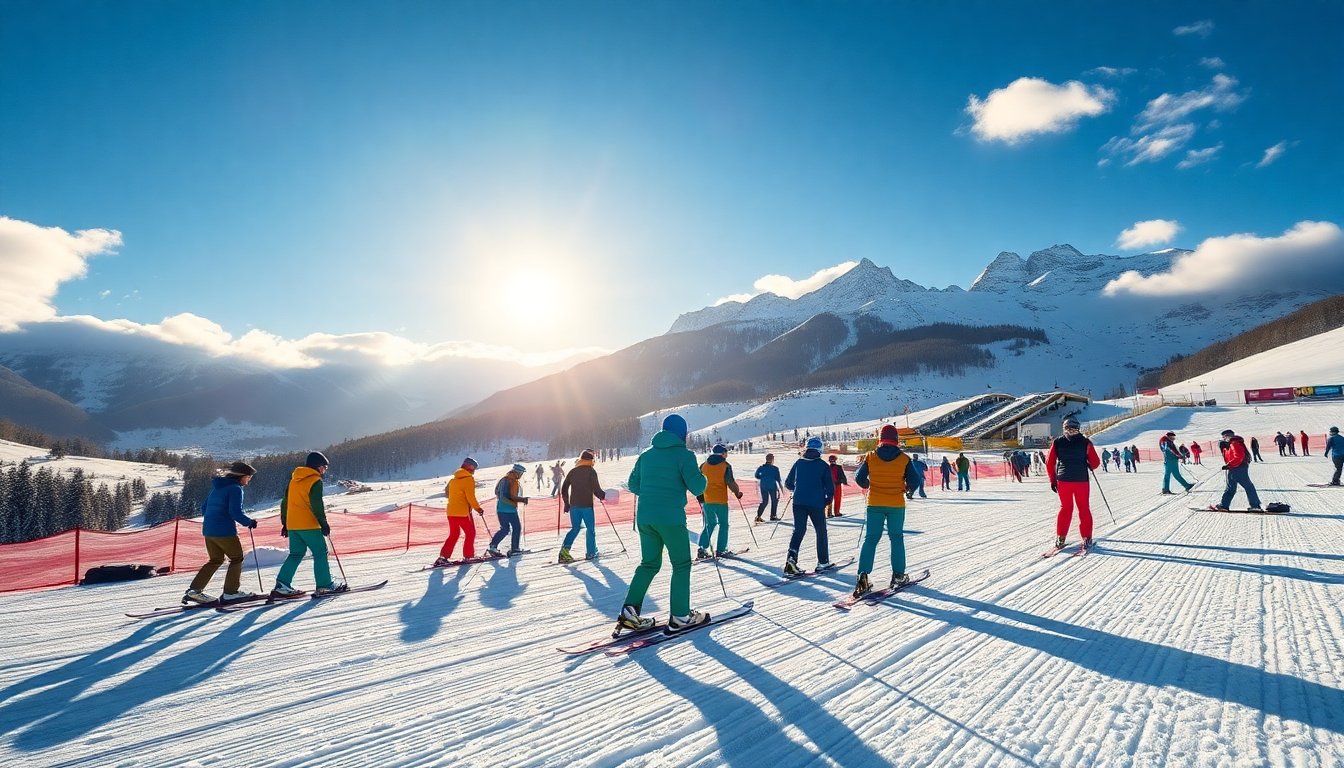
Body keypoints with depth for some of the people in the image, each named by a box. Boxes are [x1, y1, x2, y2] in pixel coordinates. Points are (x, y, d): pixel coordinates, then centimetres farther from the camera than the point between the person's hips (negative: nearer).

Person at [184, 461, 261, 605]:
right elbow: (235, 512, -21)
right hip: (225, 531, -8)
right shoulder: (235, 489, -12)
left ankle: (194, 590, 12)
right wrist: (249, 522, -8)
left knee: (216, 560, 19)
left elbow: (204, 507, 20)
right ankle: (231, 592, 6)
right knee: (237, 559, 7)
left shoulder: (217, 487, 15)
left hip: (208, 530, 8)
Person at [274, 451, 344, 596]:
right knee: (320, 553, 1)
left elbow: (285, 502, 19)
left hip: (292, 525, 7)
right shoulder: (315, 481, -9)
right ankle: (325, 585, 2)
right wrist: (324, 524, -9)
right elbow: (317, 505, -15)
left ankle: (282, 584, 4)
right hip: (309, 525, -7)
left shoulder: (294, 479, 16)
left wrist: (285, 523, 23)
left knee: (296, 554, 14)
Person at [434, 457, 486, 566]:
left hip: (451, 511, 7)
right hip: (463, 512, -7)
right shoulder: (469, 479, -11)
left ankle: (443, 557, 7)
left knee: (453, 535, 16)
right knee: (470, 533, 8)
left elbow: (447, 492, 19)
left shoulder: (453, 479, 13)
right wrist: (478, 509, -5)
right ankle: (468, 556, 7)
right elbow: (471, 497, -15)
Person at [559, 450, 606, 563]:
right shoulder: (591, 471, -6)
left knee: (575, 528, 13)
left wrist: (566, 504, 19)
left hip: (574, 506, 5)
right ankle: (590, 553, 11)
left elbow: (563, 490, 11)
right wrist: (603, 496, 6)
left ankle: (565, 548, -7)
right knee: (591, 529, 9)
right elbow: (596, 489, -12)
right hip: (587, 505, -4)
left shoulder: (572, 471, 9)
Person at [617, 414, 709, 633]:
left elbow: (632, 484, 17)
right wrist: (703, 479, 10)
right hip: (671, 518, -6)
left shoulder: (646, 454, 12)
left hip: (644, 517, 6)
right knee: (681, 565, 8)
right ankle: (680, 616, 9)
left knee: (649, 563, 15)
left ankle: (630, 610, 3)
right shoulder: (684, 454, -5)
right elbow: (696, 487, -11)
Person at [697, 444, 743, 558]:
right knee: (723, 524, 9)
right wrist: (737, 492, 7)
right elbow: (730, 483, -11)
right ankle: (720, 550, 7)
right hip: (721, 501, -5)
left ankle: (702, 548, 5)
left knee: (709, 524, 15)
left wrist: (700, 497, 18)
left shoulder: (703, 465, 6)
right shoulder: (726, 466, -8)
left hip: (706, 500, 5)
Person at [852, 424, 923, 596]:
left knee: (870, 538, 3)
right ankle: (898, 575, 17)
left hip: (874, 504, 0)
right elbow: (915, 481, -5)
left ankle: (863, 575, -6)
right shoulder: (904, 459, -6)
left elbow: (859, 478, 1)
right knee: (896, 538, 14)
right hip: (896, 505, 0)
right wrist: (908, 490, 17)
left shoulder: (870, 457, -4)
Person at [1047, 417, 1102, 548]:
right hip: (1081, 480, -2)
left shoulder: (1057, 442, 0)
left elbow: (1049, 463, 2)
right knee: (1084, 509, 11)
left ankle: (1060, 538, 10)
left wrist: (1053, 480, 12)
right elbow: (1095, 462, -1)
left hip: (1063, 481, 2)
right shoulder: (1085, 442, -4)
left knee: (1065, 508, 13)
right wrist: (1089, 467, 22)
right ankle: (1086, 539, 13)